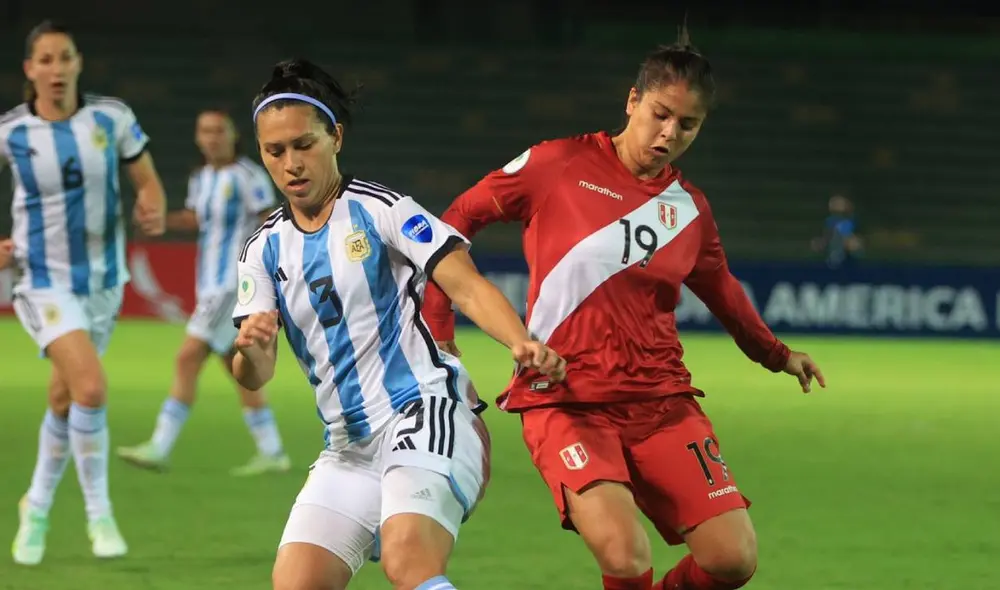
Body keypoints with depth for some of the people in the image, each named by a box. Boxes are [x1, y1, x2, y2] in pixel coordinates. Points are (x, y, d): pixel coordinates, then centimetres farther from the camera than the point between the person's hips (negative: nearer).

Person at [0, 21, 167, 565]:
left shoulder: (112, 118, -7)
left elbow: (148, 182, 2)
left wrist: (154, 211, -20)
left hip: (102, 279, 3)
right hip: (44, 280, -3)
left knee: (65, 398, 16)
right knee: (91, 387, -23)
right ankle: (98, 512, -8)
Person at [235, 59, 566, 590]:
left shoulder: (380, 210, -3)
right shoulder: (263, 251, 11)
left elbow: (467, 287, -10)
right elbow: (254, 377, 4)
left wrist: (521, 344, -29)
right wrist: (250, 350, -21)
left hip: (425, 412, -6)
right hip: (348, 450, 7)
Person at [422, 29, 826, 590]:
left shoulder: (691, 209, 9)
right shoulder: (557, 164, -3)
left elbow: (720, 288, 29)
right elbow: (458, 220, 6)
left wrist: (775, 353, 37)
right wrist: (439, 327, 1)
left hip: (662, 402, 4)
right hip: (566, 403, -4)